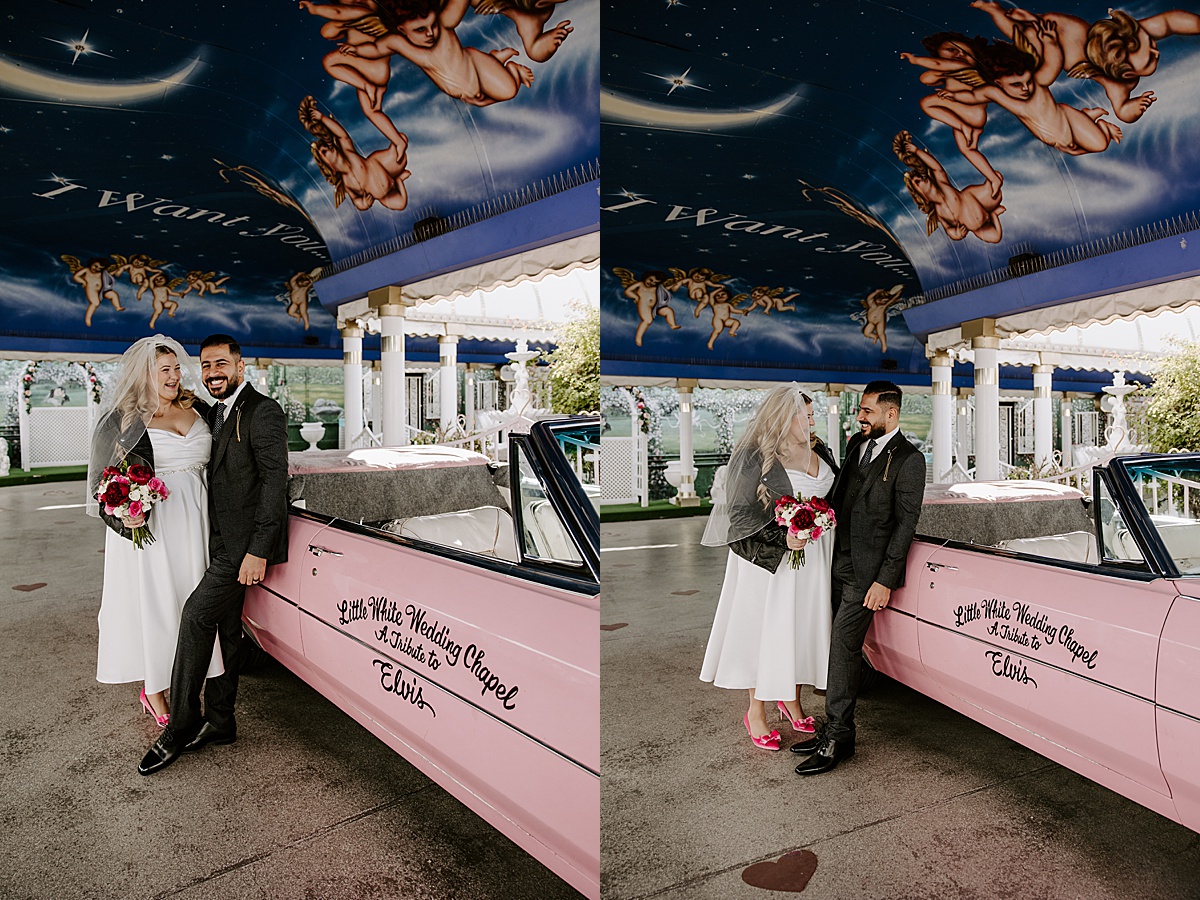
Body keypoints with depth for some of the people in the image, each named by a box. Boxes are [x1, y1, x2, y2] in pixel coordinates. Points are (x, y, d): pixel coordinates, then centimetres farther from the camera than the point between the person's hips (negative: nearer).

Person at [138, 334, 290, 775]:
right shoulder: (214, 414, 16)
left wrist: (257, 550, -22)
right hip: (221, 540, 9)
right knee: (223, 628, 13)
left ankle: (180, 729, 0)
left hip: (245, 541, -9)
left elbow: (274, 480, -18)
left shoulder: (262, 412, -12)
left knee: (196, 615, -13)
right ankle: (219, 723, 25)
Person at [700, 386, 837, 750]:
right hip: (768, 559, -6)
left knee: (803, 627, 13)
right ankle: (756, 712, 19)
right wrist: (781, 538, -24)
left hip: (812, 558, 6)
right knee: (766, 629, 3)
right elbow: (740, 514, -14)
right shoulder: (755, 457, -13)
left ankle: (791, 701, 34)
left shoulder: (818, 454, 8)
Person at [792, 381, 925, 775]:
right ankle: (835, 728, 21)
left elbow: (906, 523, -12)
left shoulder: (908, 460, -9)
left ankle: (837, 739, 2)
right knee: (840, 646, 11)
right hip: (839, 560, 7)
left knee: (843, 648, -8)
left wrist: (885, 581, -15)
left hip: (868, 569, -7)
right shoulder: (857, 443, 13)